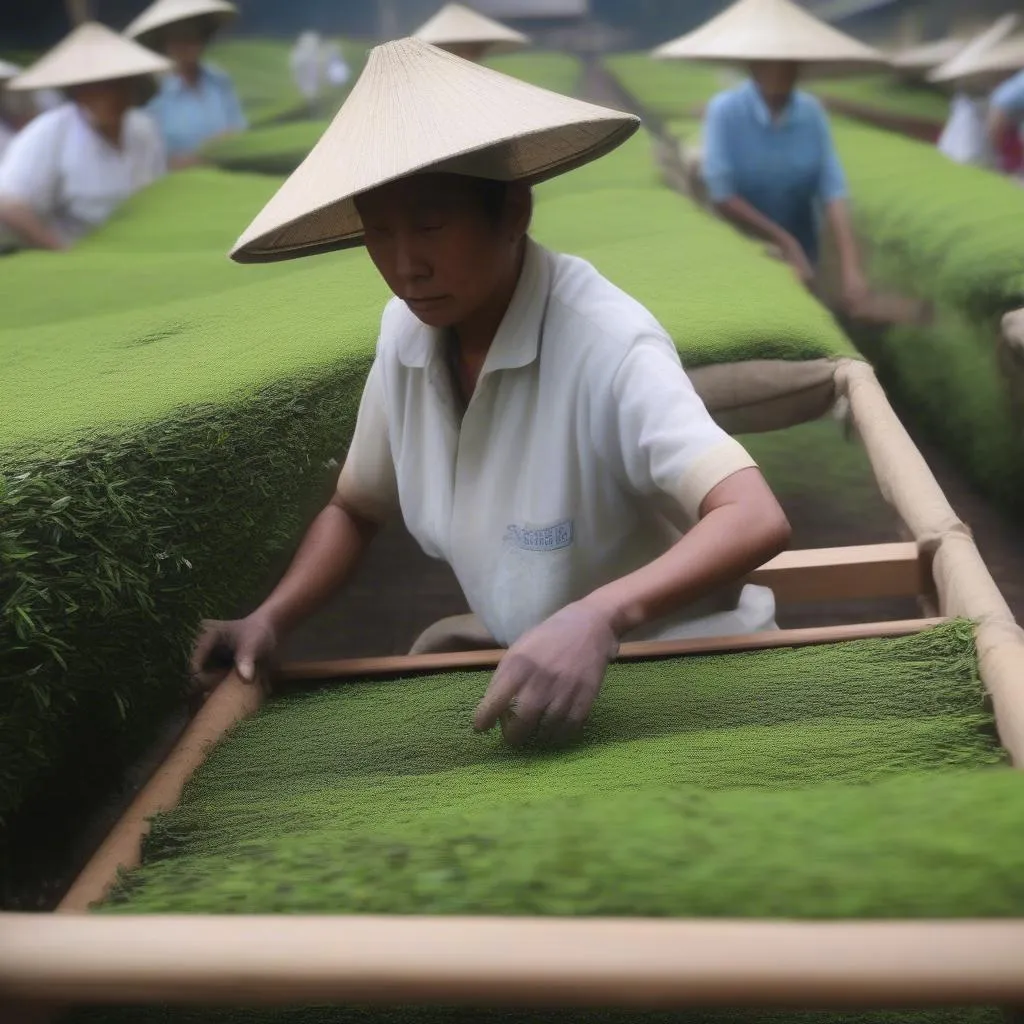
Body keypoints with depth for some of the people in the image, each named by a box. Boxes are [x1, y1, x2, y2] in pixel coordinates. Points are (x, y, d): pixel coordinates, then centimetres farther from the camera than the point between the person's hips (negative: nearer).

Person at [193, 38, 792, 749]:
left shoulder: (603, 344, -26)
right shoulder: (408, 332, -7)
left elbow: (756, 522, -36)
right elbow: (356, 509, 9)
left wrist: (599, 617, -52)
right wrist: (270, 622, -8)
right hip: (534, 660, 5)